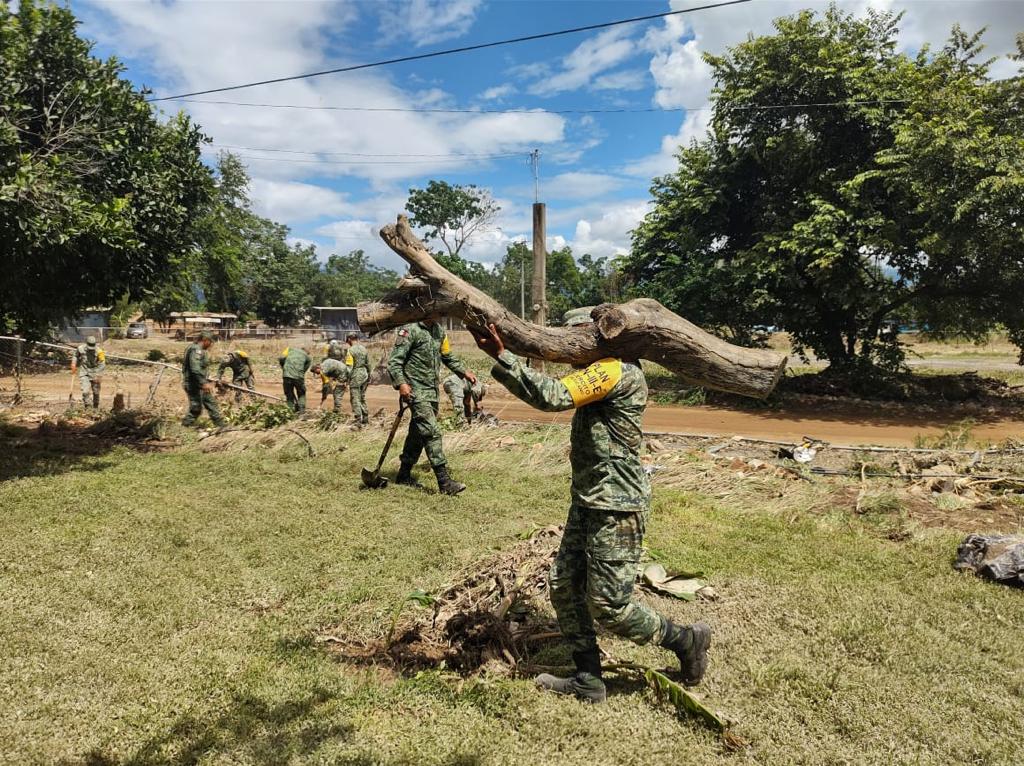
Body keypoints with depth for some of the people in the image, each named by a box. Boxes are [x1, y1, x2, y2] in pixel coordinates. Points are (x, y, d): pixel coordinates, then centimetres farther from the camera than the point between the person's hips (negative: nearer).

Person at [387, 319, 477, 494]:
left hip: (432, 391, 8)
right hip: (416, 390, -8)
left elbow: (448, 356, 23)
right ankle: (444, 481, -13)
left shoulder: (439, 330, 13)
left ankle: (404, 475, 27)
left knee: (418, 433, 14)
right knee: (432, 433, -13)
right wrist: (401, 383, -27)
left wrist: (464, 372, 10)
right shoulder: (410, 329, -11)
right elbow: (394, 361, -14)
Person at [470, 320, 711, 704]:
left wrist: (501, 355, -27)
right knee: (564, 586, 12)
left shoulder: (618, 370, -19)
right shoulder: (606, 372, 13)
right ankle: (588, 680, 24)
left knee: (609, 606, 0)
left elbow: (552, 396, -28)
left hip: (616, 508, -10)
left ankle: (685, 639, 23)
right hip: (588, 501, 10)